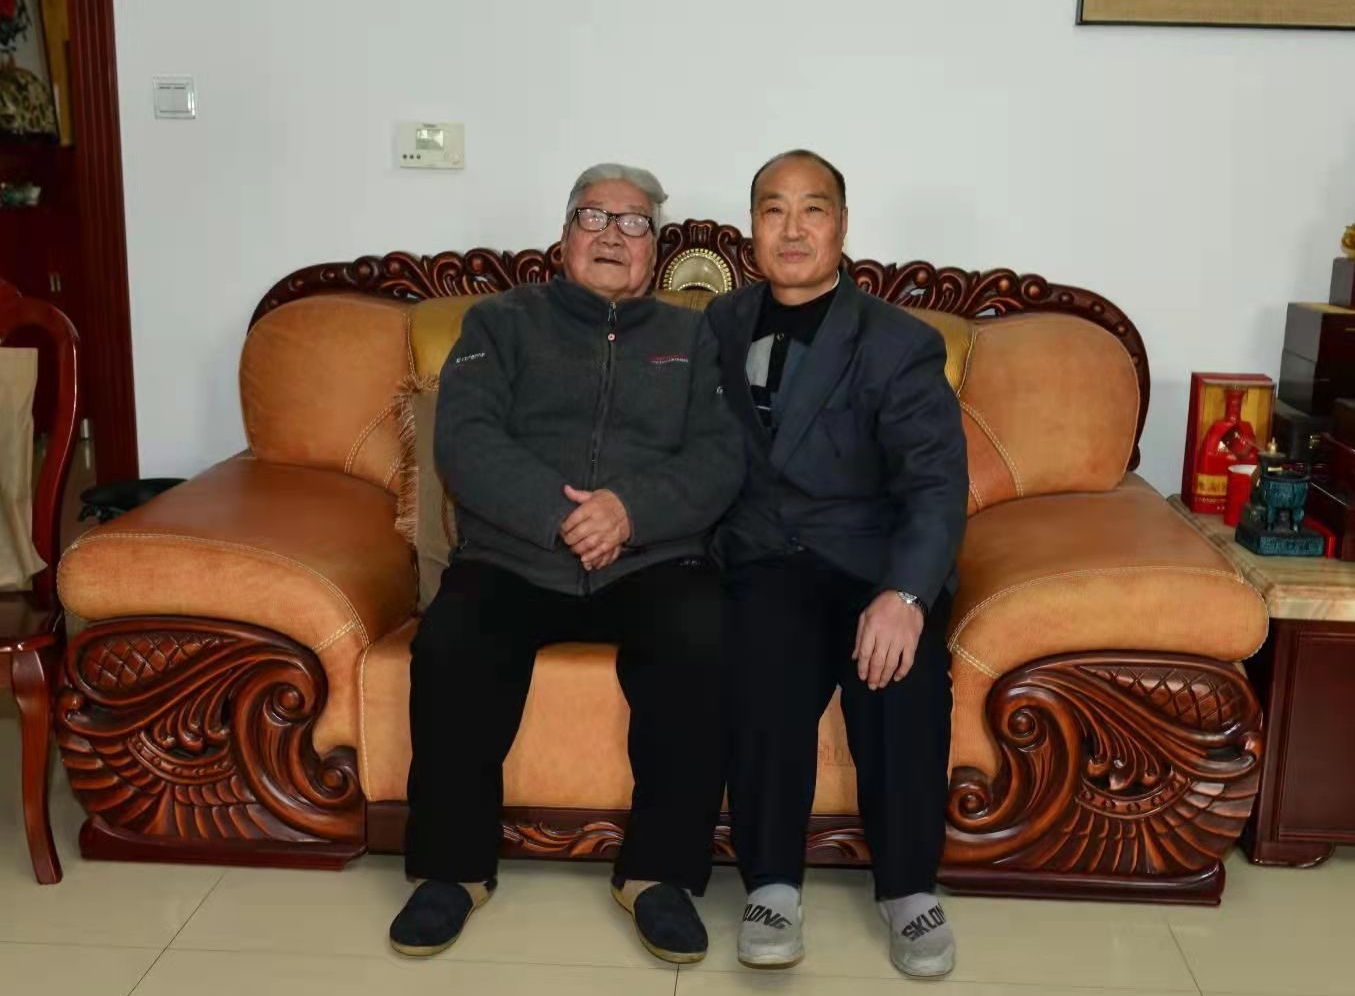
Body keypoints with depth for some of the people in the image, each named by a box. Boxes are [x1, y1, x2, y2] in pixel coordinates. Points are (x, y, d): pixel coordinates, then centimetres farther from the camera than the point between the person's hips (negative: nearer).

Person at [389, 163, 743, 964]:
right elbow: (465, 440, -3)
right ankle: (455, 866, -8)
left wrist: (633, 508, -18)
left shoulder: (692, 338, 17)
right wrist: (558, 514, -18)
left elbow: (722, 458, 2)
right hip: (515, 557, 0)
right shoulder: (503, 322, 14)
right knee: (447, 647, -29)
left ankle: (661, 870, -13)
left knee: (702, 647, -30)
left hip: (654, 560, 1)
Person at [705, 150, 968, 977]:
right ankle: (773, 884, -18)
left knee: (904, 671, -31)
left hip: (873, 562, -1)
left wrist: (904, 594, -33)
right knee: (767, 661, -31)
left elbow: (937, 485, -15)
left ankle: (910, 887, -12)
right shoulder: (721, 326, 11)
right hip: (765, 559, 2)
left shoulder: (900, 344, -3)